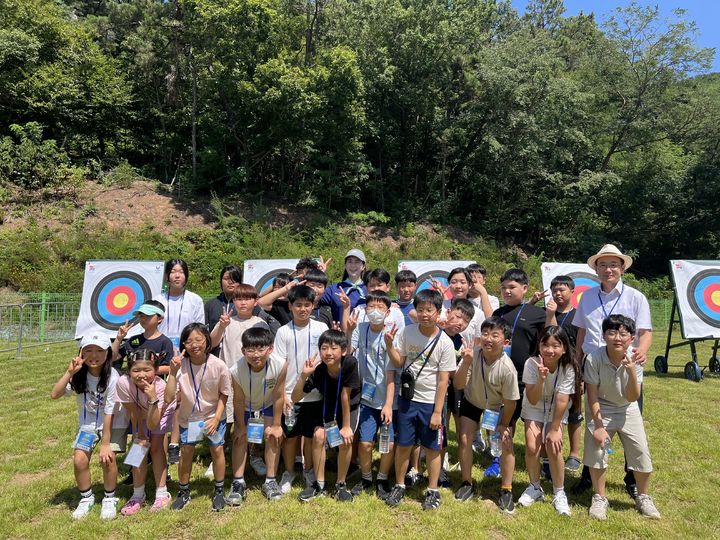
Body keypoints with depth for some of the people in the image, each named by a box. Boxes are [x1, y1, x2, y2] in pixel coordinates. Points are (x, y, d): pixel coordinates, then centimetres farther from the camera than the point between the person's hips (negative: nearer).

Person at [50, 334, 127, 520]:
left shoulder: (112, 377, -26)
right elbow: (54, 394, -25)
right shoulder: (79, 375, -15)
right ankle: (86, 498, 17)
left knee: (108, 458, -15)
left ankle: (110, 499, 11)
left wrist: (105, 444, -20)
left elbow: (109, 414, -23)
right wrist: (69, 372, -33)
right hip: (87, 422, 3)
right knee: (79, 459, -10)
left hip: (113, 423, -3)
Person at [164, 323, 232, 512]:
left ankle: (219, 491, 24)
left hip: (213, 415, -1)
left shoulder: (218, 366, -25)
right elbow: (168, 398, -29)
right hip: (189, 416, 1)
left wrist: (216, 418, -14)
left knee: (217, 450, 2)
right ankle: (184, 491, 31)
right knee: (186, 451, 8)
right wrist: (173, 372, -36)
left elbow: (223, 394, -9)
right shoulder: (180, 366, -24)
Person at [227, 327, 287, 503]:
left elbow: (278, 396, -25)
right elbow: (239, 400, -22)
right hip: (246, 406, 0)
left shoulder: (280, 365, -40)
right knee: (239, 437, -2)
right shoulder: (236, 370, -39)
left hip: (268, 404, 0)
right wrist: (240, 426, -9)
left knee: (273, 436, -6)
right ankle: (238, 482, 12)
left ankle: (270, 481, 9)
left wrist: (276, 425, -14)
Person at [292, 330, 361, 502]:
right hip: (328, 406, 2)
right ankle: (319, 484, 1)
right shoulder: (318, 371, -29)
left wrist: (346, 426, -21)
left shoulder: (350, 363, -35)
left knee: (345, 441, -20)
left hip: (350, 406, -2)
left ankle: (340, 484, 4)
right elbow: (295, 398, -26)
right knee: (318, 435, -17)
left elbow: (345, 396, -29)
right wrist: (304, 376, -41)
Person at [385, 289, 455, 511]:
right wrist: (389, 345, -13)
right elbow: (399, 362, 5)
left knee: (432, 448, 10)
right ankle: (399, 486, 32)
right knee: (403, 445, 13)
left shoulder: (444, 343, -14)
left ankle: (433, 491, 29)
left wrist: (437, 411, -11)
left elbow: (443, 380, -11)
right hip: (408, 399, 3)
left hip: (431, 403, -3)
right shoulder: (408, 332, -4)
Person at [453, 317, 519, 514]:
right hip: (472, 401, 2)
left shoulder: (507, 368, -36)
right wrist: (466, 363, -46)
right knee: (465, 440, -2)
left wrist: (504, 425, -8)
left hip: (499, 407, -1)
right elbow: (458, 385, -30)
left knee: (507, 444, -6)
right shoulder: (473, 354, -32)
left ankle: (506, 490, 16)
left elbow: (510, 402, -21)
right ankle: (466, 483, 20)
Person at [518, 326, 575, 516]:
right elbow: (533, 400, -26)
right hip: (534, 409, 0)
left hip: (556, 411, 0)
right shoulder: (532, 364, -26)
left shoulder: (567, 368, -24)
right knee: (532, 447, -14)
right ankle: (535, 487, 13)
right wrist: (541, 380, -43)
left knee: (554, 448, -16)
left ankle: (559, 493, 7)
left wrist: (554, 429, -16)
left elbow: (562, 401, -20)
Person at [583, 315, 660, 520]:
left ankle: (643, 498, 27)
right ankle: (599, 498, 14)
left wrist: (631, 371, -35)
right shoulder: (594, 358, -25)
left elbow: (632, 398, -20)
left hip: (627, 409, 2)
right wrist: (599, 426, -18)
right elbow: (592, 395, -17)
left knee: (641, 453, 1)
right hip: (600, 408, -2)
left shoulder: (634, 360, -19)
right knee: (597, 450, -8)